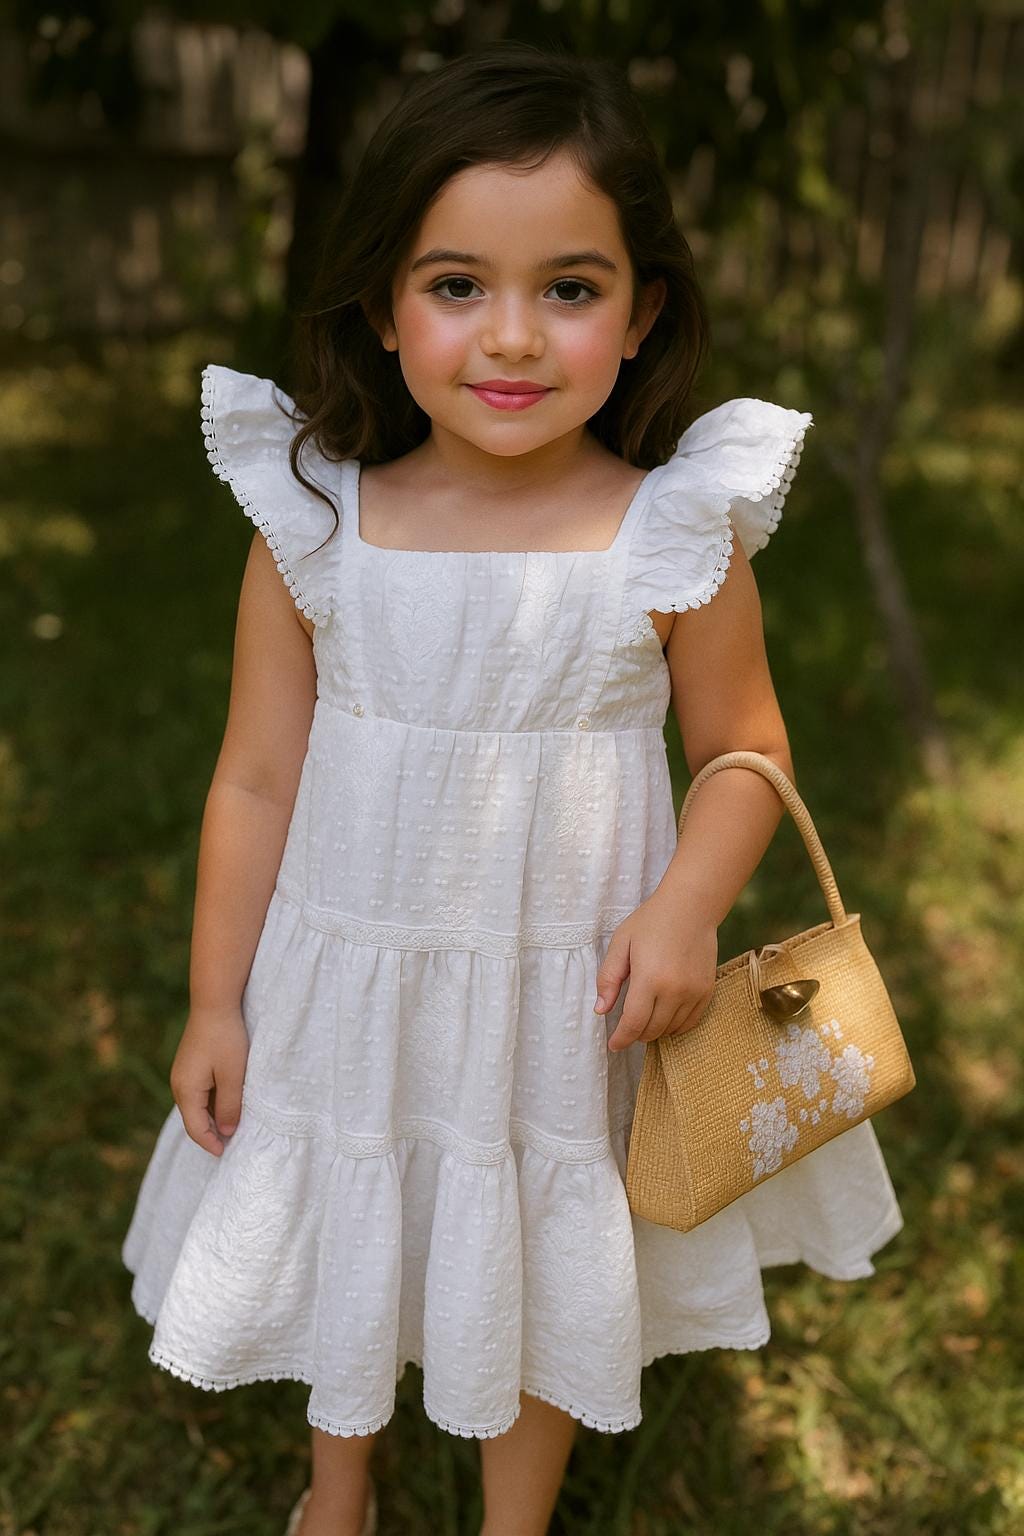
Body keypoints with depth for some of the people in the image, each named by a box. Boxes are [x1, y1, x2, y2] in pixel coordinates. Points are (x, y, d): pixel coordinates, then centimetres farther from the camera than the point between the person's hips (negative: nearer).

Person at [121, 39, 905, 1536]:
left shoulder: (677, 542, -15)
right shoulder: (312, 534, -13)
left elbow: (745, 753, -2)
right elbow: (255, 781, -5)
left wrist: (683, 909, -21)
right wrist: (215, 1006, 1)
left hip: (573, 1002, -1)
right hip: (350, 986, 1)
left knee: (550, 1271, 21)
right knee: (347, 1240, 24)